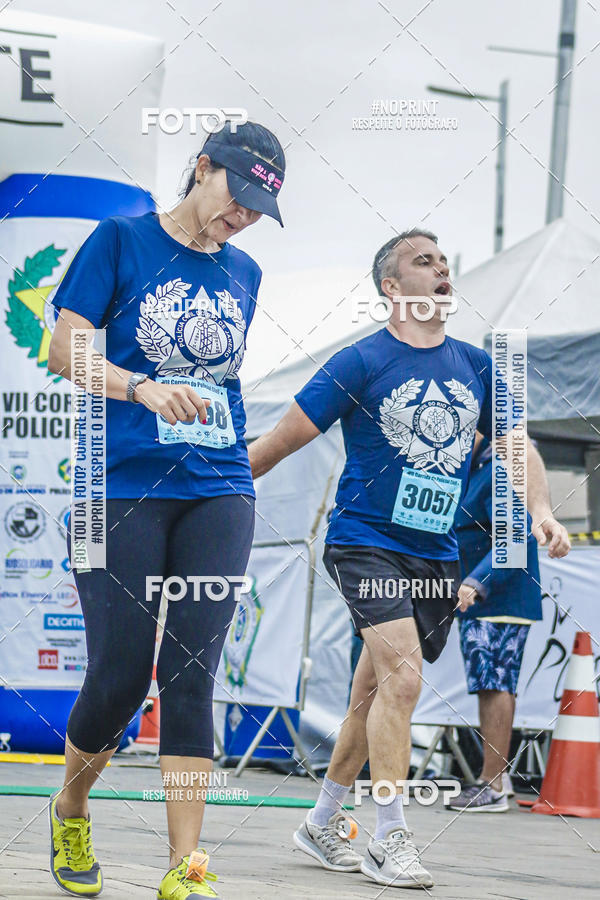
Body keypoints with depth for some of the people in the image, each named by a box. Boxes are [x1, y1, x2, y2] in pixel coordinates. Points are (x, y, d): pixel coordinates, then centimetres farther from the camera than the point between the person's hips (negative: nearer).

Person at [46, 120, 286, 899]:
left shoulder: (243, 273, 15)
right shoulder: (121, 241, 0)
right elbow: (65, 349, -5)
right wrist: (145, 389, -19)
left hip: (218, 493, 4)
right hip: (125, 486, -4)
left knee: (190, 679, -5)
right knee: (121, 677, -5)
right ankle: (70, 810, 24)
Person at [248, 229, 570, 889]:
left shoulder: (475, 366, 10)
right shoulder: (361, 363, -6)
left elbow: (517, 445, 13)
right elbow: (281, 441, -3)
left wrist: (539, 510, -6)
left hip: (436, 558, 5)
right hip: (365, 543, -5)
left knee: (376, 694, 11)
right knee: (402, 677, -20)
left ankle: (322, 823, 26)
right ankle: (389, 839, -14)